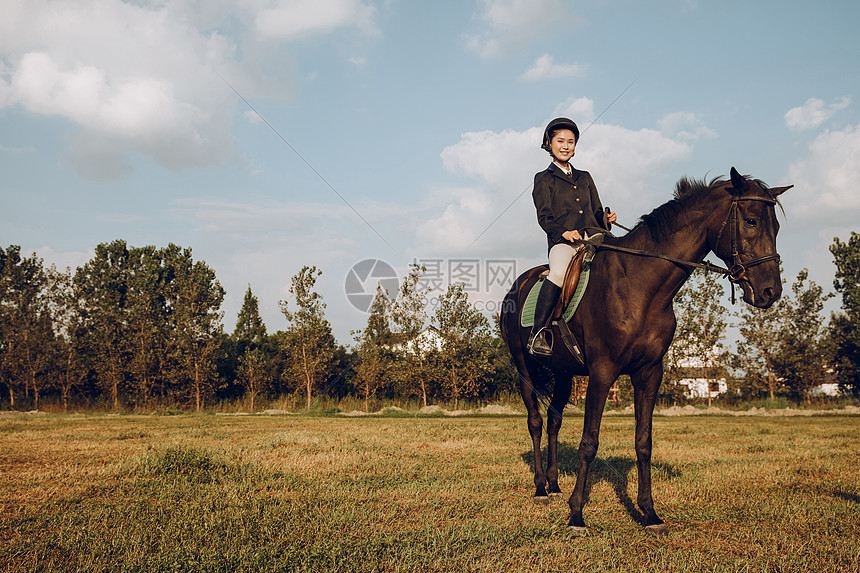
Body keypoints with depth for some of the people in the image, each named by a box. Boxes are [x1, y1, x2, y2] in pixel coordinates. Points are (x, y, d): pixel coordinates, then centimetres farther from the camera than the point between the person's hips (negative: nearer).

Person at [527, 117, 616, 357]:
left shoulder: (585, 178, 28)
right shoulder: (544, 179, 14)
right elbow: (544, 217, 2)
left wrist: (607, 219, 0)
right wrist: (563, 232, -18)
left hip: (593, 238, 5)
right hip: (563, 241, -4)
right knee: (559, 272, -36)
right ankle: (537, 334, -30)